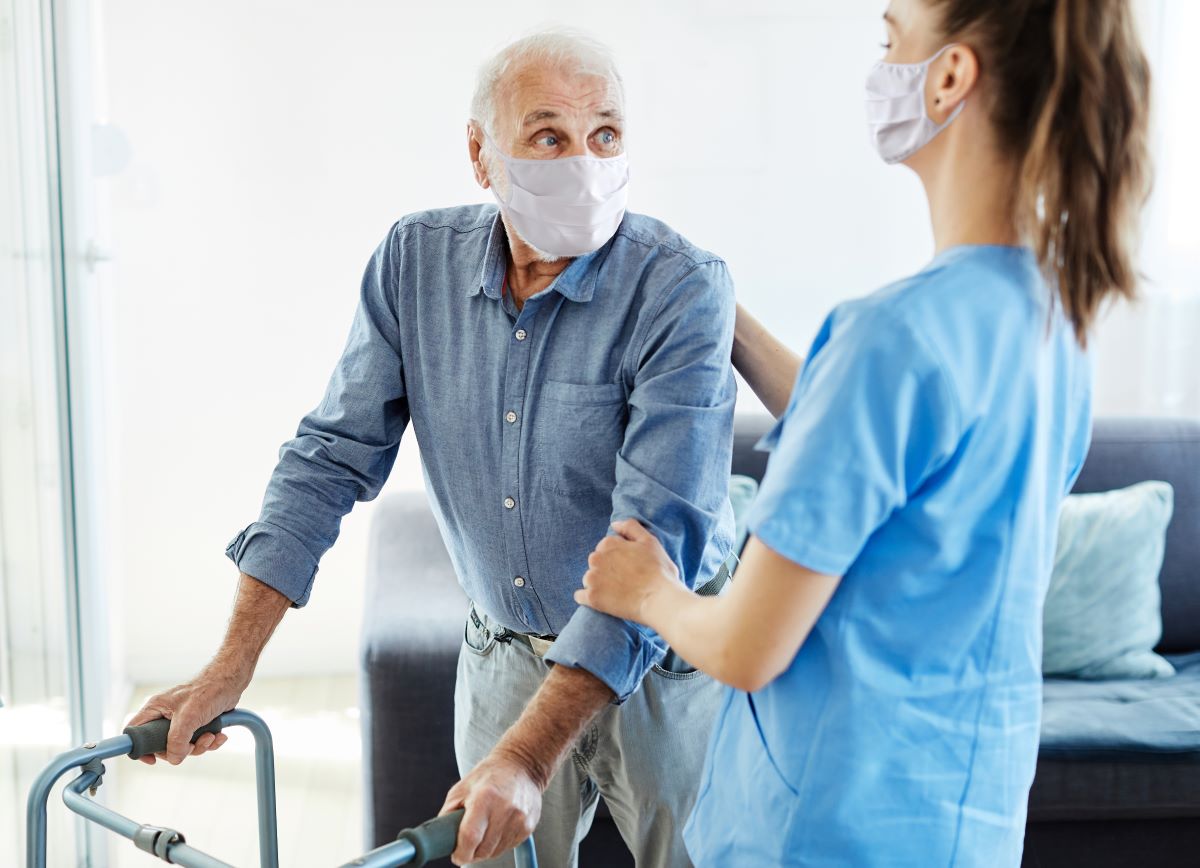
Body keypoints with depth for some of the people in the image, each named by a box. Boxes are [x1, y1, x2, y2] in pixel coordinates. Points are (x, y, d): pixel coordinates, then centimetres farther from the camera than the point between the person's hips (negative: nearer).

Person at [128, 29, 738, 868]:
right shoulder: (417, 259, -7)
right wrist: (231, 666, -8)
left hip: (655, 666, -3)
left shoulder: (683, 290, -22)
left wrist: (529, 756, -36)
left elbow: (660, 538, -29)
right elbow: (333, 456, -3)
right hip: (505, 662, 3)